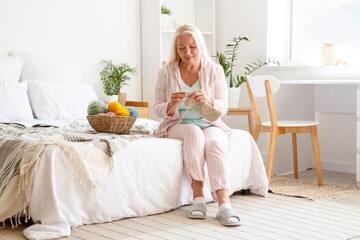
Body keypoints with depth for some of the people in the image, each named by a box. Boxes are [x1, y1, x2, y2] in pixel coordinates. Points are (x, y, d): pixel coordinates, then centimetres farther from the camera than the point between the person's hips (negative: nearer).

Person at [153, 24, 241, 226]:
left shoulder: (215, 70, 3)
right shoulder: (167, 72, 3)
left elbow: (223, 107, -3)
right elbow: (158, 109, 2)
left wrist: (208, 101, -26)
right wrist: (172, 105, -22)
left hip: (211, 125, 1)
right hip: (178, 125, 0)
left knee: (215, 143, -34)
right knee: (194, 131, -35)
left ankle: (224, 202, -45)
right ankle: (198, 196, -36)